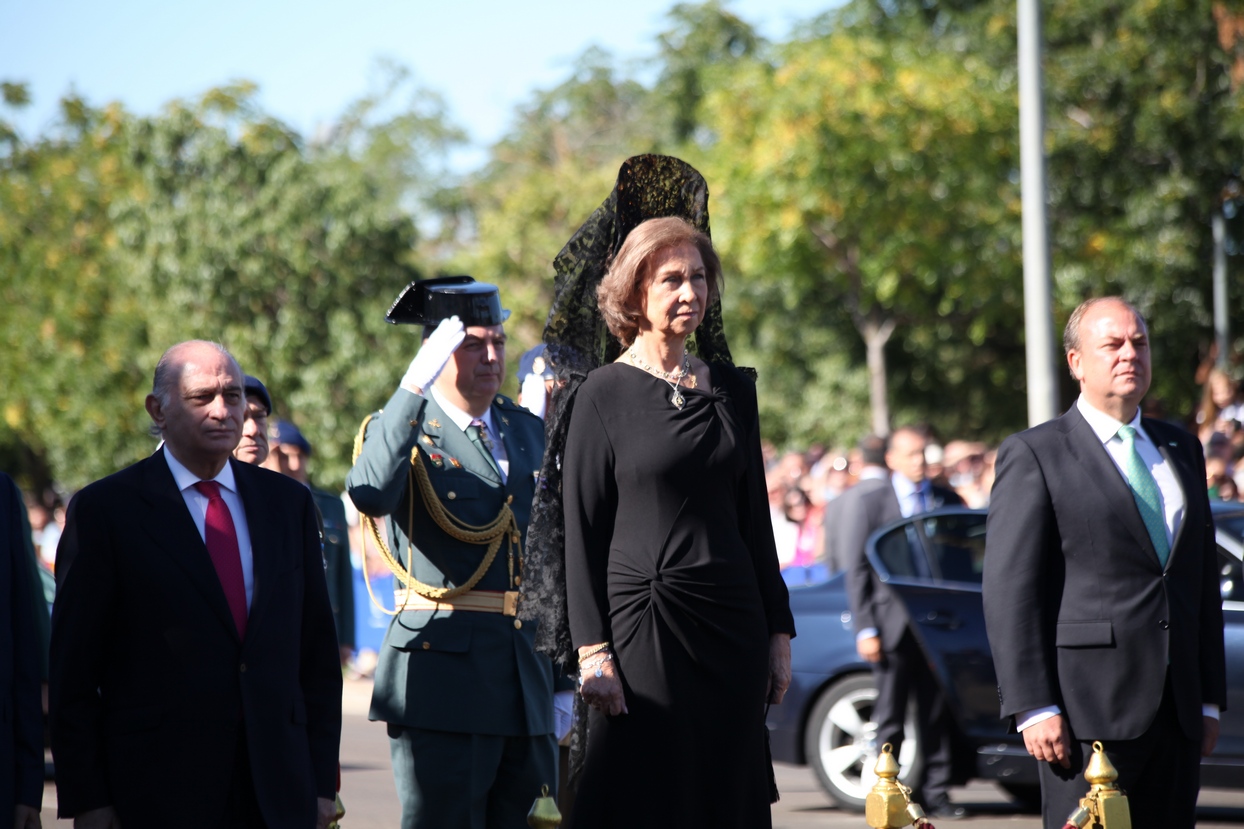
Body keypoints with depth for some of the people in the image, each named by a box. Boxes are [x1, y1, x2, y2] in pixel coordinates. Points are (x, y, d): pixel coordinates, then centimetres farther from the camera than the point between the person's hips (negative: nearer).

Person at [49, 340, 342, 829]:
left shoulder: (288, 503, 12)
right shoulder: (104, 510, 0)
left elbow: (317, 649, 13)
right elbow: (72, 670, -1)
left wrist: (321, 781, 7)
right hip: (158, 789, -3)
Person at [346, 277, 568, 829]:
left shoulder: (530, 432, 16)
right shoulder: (403, 427, -1)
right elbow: (370, 494, -25)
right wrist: (413, 387, -26)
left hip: (527, 678, 6)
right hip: (442, 674, -6)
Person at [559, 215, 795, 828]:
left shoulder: (732, 389, 12)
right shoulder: (605, 394, -2)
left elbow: (754, 518, 15)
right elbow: (582, 530, -4)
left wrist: (778, 633, 10)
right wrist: (593, 650, -11)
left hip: (732, 624, 4)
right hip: (641, 622, -4)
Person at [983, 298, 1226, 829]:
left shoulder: (1181, 450, 18)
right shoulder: (1034, 455, -1)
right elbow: (1010, 592, -6)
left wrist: (1210, 699, 13)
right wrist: (1033, 708, -14)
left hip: (1177, 710, 6)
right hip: (1087, 710, -6)